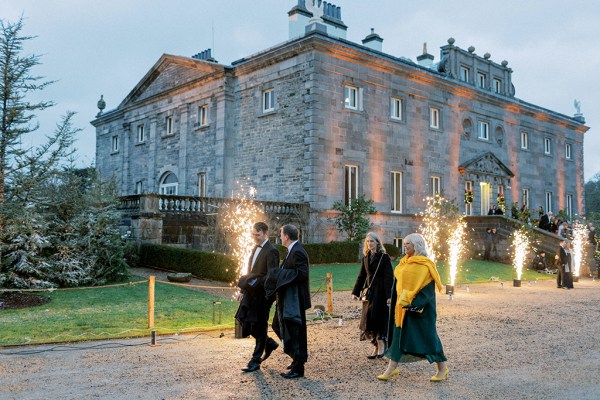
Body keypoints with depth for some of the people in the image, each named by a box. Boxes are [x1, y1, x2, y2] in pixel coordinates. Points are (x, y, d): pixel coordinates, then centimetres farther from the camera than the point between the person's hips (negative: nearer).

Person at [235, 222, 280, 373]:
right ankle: (269, 343, 30)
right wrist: (246, 282, 7)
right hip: (251, 293, 9)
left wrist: (256, 282, -26)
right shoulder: (256, 248, 14)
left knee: (259, 326, 2)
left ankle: (256, 361, 13)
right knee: (245, 322, 10)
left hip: (262, 295, -8)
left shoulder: (271, 251, -14)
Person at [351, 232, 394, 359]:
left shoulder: (384, 257, -8)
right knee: (370, 319, 6)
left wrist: (389, 296, -19)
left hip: (380, 292, -6)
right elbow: (361, 276, 14)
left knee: (378, 318, -9)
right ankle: (376, 347, 14)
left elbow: (389, 277, -12)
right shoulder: (366, 258, 10)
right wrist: (355, 292, 8)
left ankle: (381, 345, 3)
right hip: (370, 291, 6)